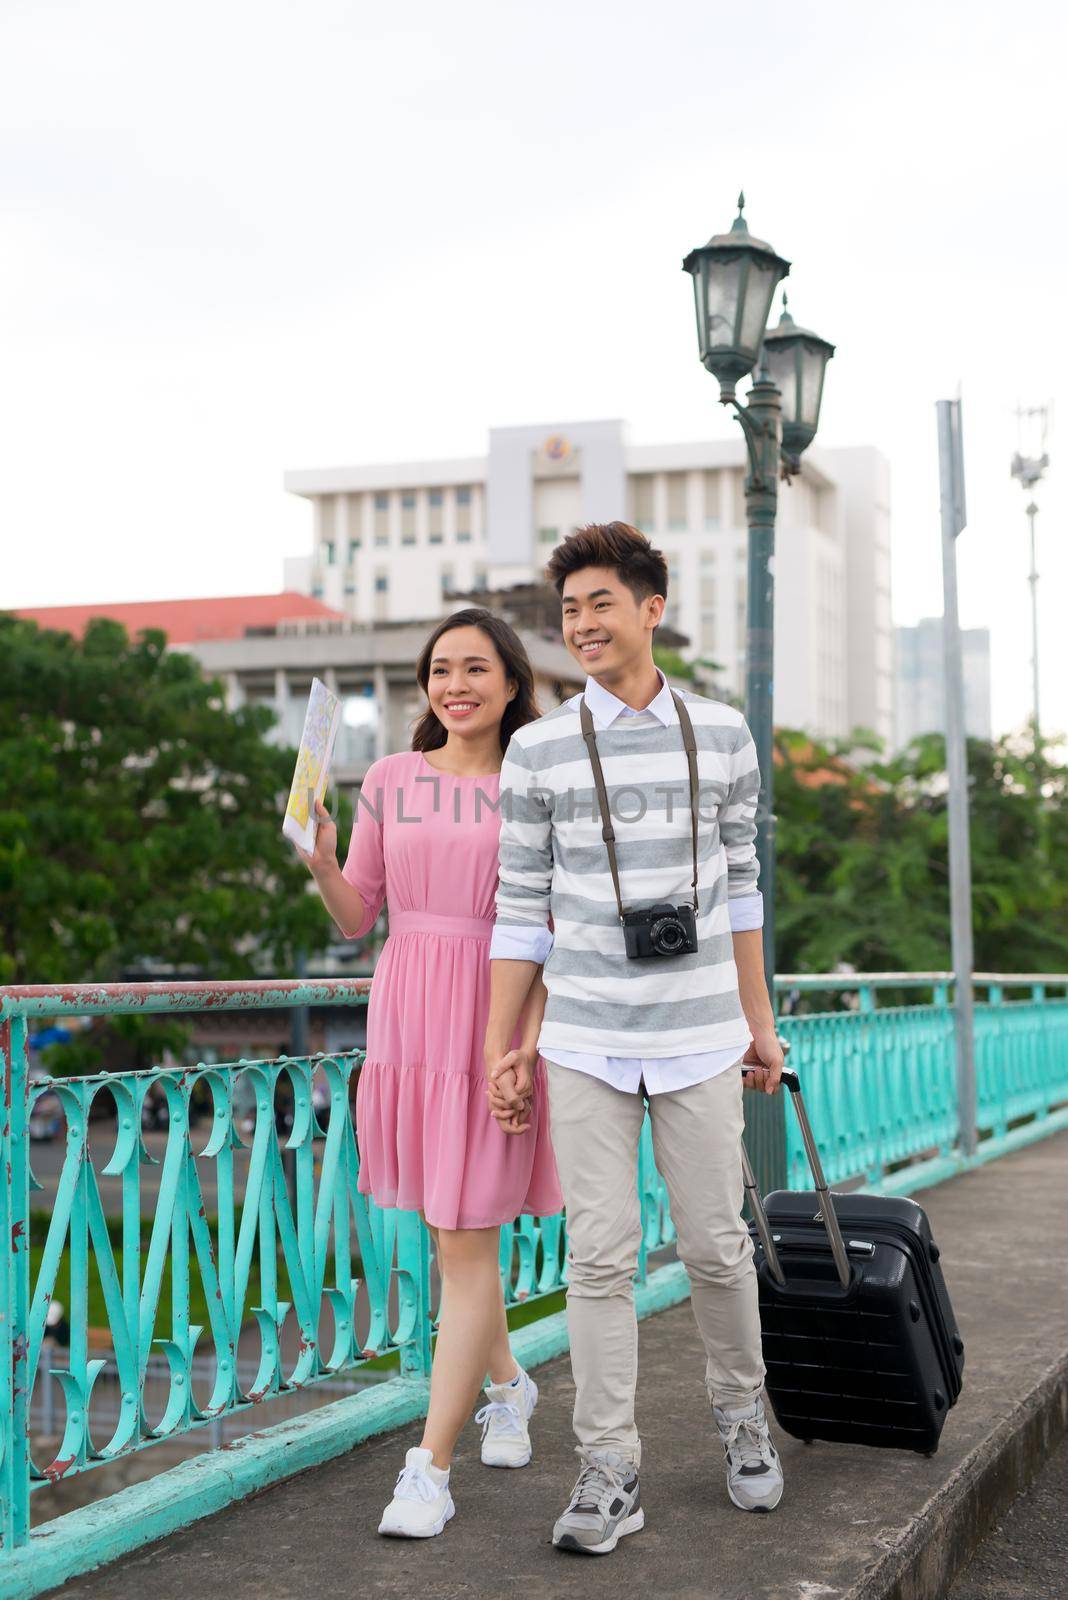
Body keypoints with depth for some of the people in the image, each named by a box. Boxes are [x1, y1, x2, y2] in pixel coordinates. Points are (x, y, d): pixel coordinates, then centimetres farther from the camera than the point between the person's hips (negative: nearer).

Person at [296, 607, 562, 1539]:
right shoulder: (391, 780, 7)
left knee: (465, 1242, -4)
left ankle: (429, 1468, 0)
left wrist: (528, 1038, -14)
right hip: (405, 1014, 4)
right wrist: (319, 859, -8)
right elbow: (357, 917, 11)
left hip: (494, 1019, -3)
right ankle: (509, 1384, 39)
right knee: (453, 1233, 14)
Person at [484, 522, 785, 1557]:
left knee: (715, 1242, 8)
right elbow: (521, 909, 3)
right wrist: (499, 1048, 1)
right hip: (584, 1042, -1)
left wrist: (759, 1019, 13)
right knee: (600, 1254, 0)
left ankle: (741, 1412, 33)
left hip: (698, 1037, 1)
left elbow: (738, 883, 12)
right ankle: (608, 1474, 9)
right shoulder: (538, 751, 1)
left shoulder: (721, 734, 5)